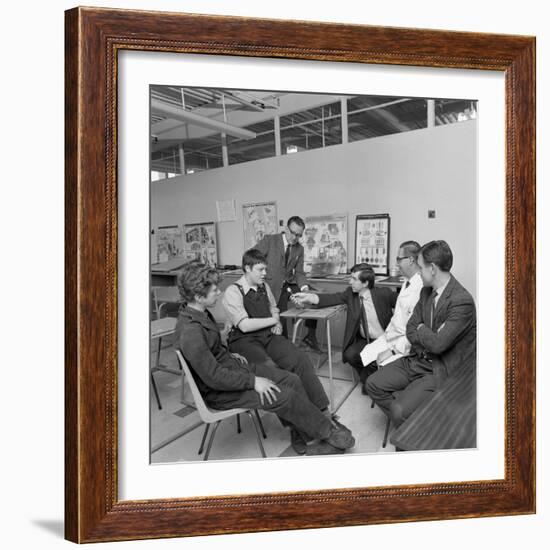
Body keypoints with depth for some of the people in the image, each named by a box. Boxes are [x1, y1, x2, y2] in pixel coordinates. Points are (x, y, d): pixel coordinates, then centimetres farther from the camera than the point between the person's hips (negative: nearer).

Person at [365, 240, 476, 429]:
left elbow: (438, 344, -27)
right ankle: (405, 423, 16)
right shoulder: (426, 291, 4)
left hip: (441, 371, -8)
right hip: (417, 360, 8)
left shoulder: (462, 301, -23)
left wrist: (421, 329, -7)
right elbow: (410, 330, 7)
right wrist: (429, 337, -13)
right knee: (373, 384, -1)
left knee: (399, 410, -22)